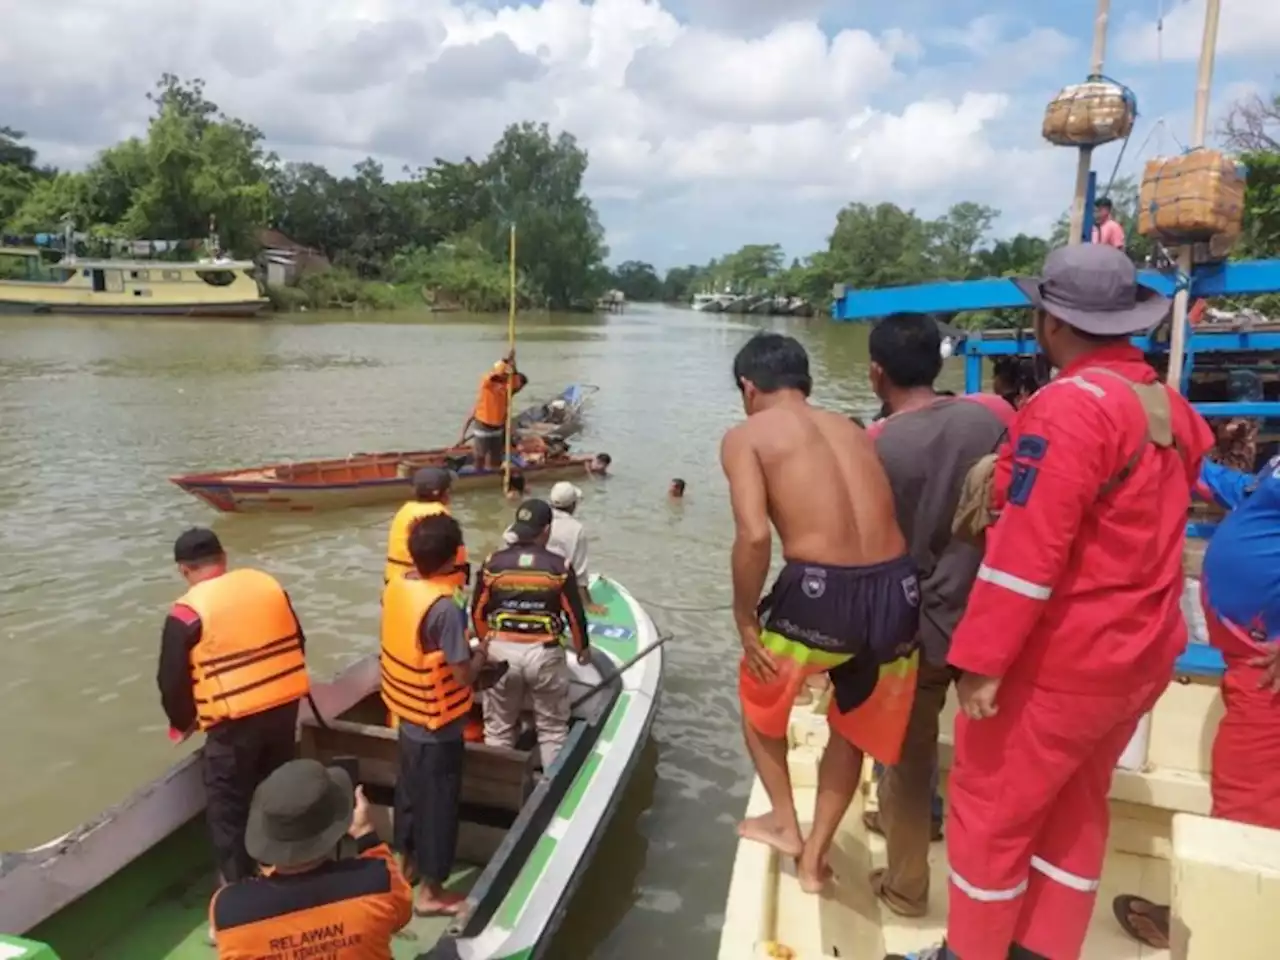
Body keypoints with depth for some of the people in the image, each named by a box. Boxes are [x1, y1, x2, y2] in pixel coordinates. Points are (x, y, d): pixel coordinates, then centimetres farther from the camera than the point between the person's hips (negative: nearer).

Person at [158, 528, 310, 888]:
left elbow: (172, 680, -4)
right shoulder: (267, 584, 5)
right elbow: (298, 642, 13)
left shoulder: (187, 611, -9)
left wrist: (182, 723, 15)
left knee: (228, 809, 13)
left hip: (234, 722, -6)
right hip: (286, 706, 6)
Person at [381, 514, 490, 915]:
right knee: (437, 803, 10)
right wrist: (481, 653, -6)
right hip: (438, 726, -7)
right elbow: (463, 676, -24)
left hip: (408, 715, 8)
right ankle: (431, 891, 26)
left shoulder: (396, 588, -6)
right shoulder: (444, 608, -30)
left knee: (410, 791, 25)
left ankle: (408, 862, 46)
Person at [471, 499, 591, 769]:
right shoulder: (559, 566, -8)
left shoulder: (494, 563, -3)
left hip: (502, 651, 2)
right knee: (553, 729, 14)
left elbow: (478, 612, 5)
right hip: (544, 653, -2)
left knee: (498, 728, 18)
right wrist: (583, 647, 16)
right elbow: (575, 614, -2)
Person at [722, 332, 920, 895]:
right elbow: (885, 515, 12)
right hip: (898, 591, 5)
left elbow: (754, 535, -13)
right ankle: (815, 857, 40)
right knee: (853, 725, 31)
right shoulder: (850, 429, 18)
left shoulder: (746, 436, 2)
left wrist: (745, 620, -1)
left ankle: (784, 824, 41)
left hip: (820, 594, -5)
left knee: (759, 694, 29)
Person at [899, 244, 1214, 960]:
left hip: (1061, 658, -9)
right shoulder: (1170, 408, 6)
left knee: (989, 809, 8)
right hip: (1141, 654, 9)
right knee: (1074, 806, 21)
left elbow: (1029, 549, -26)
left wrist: (982, 659, -23)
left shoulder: (1071, 405, -21)